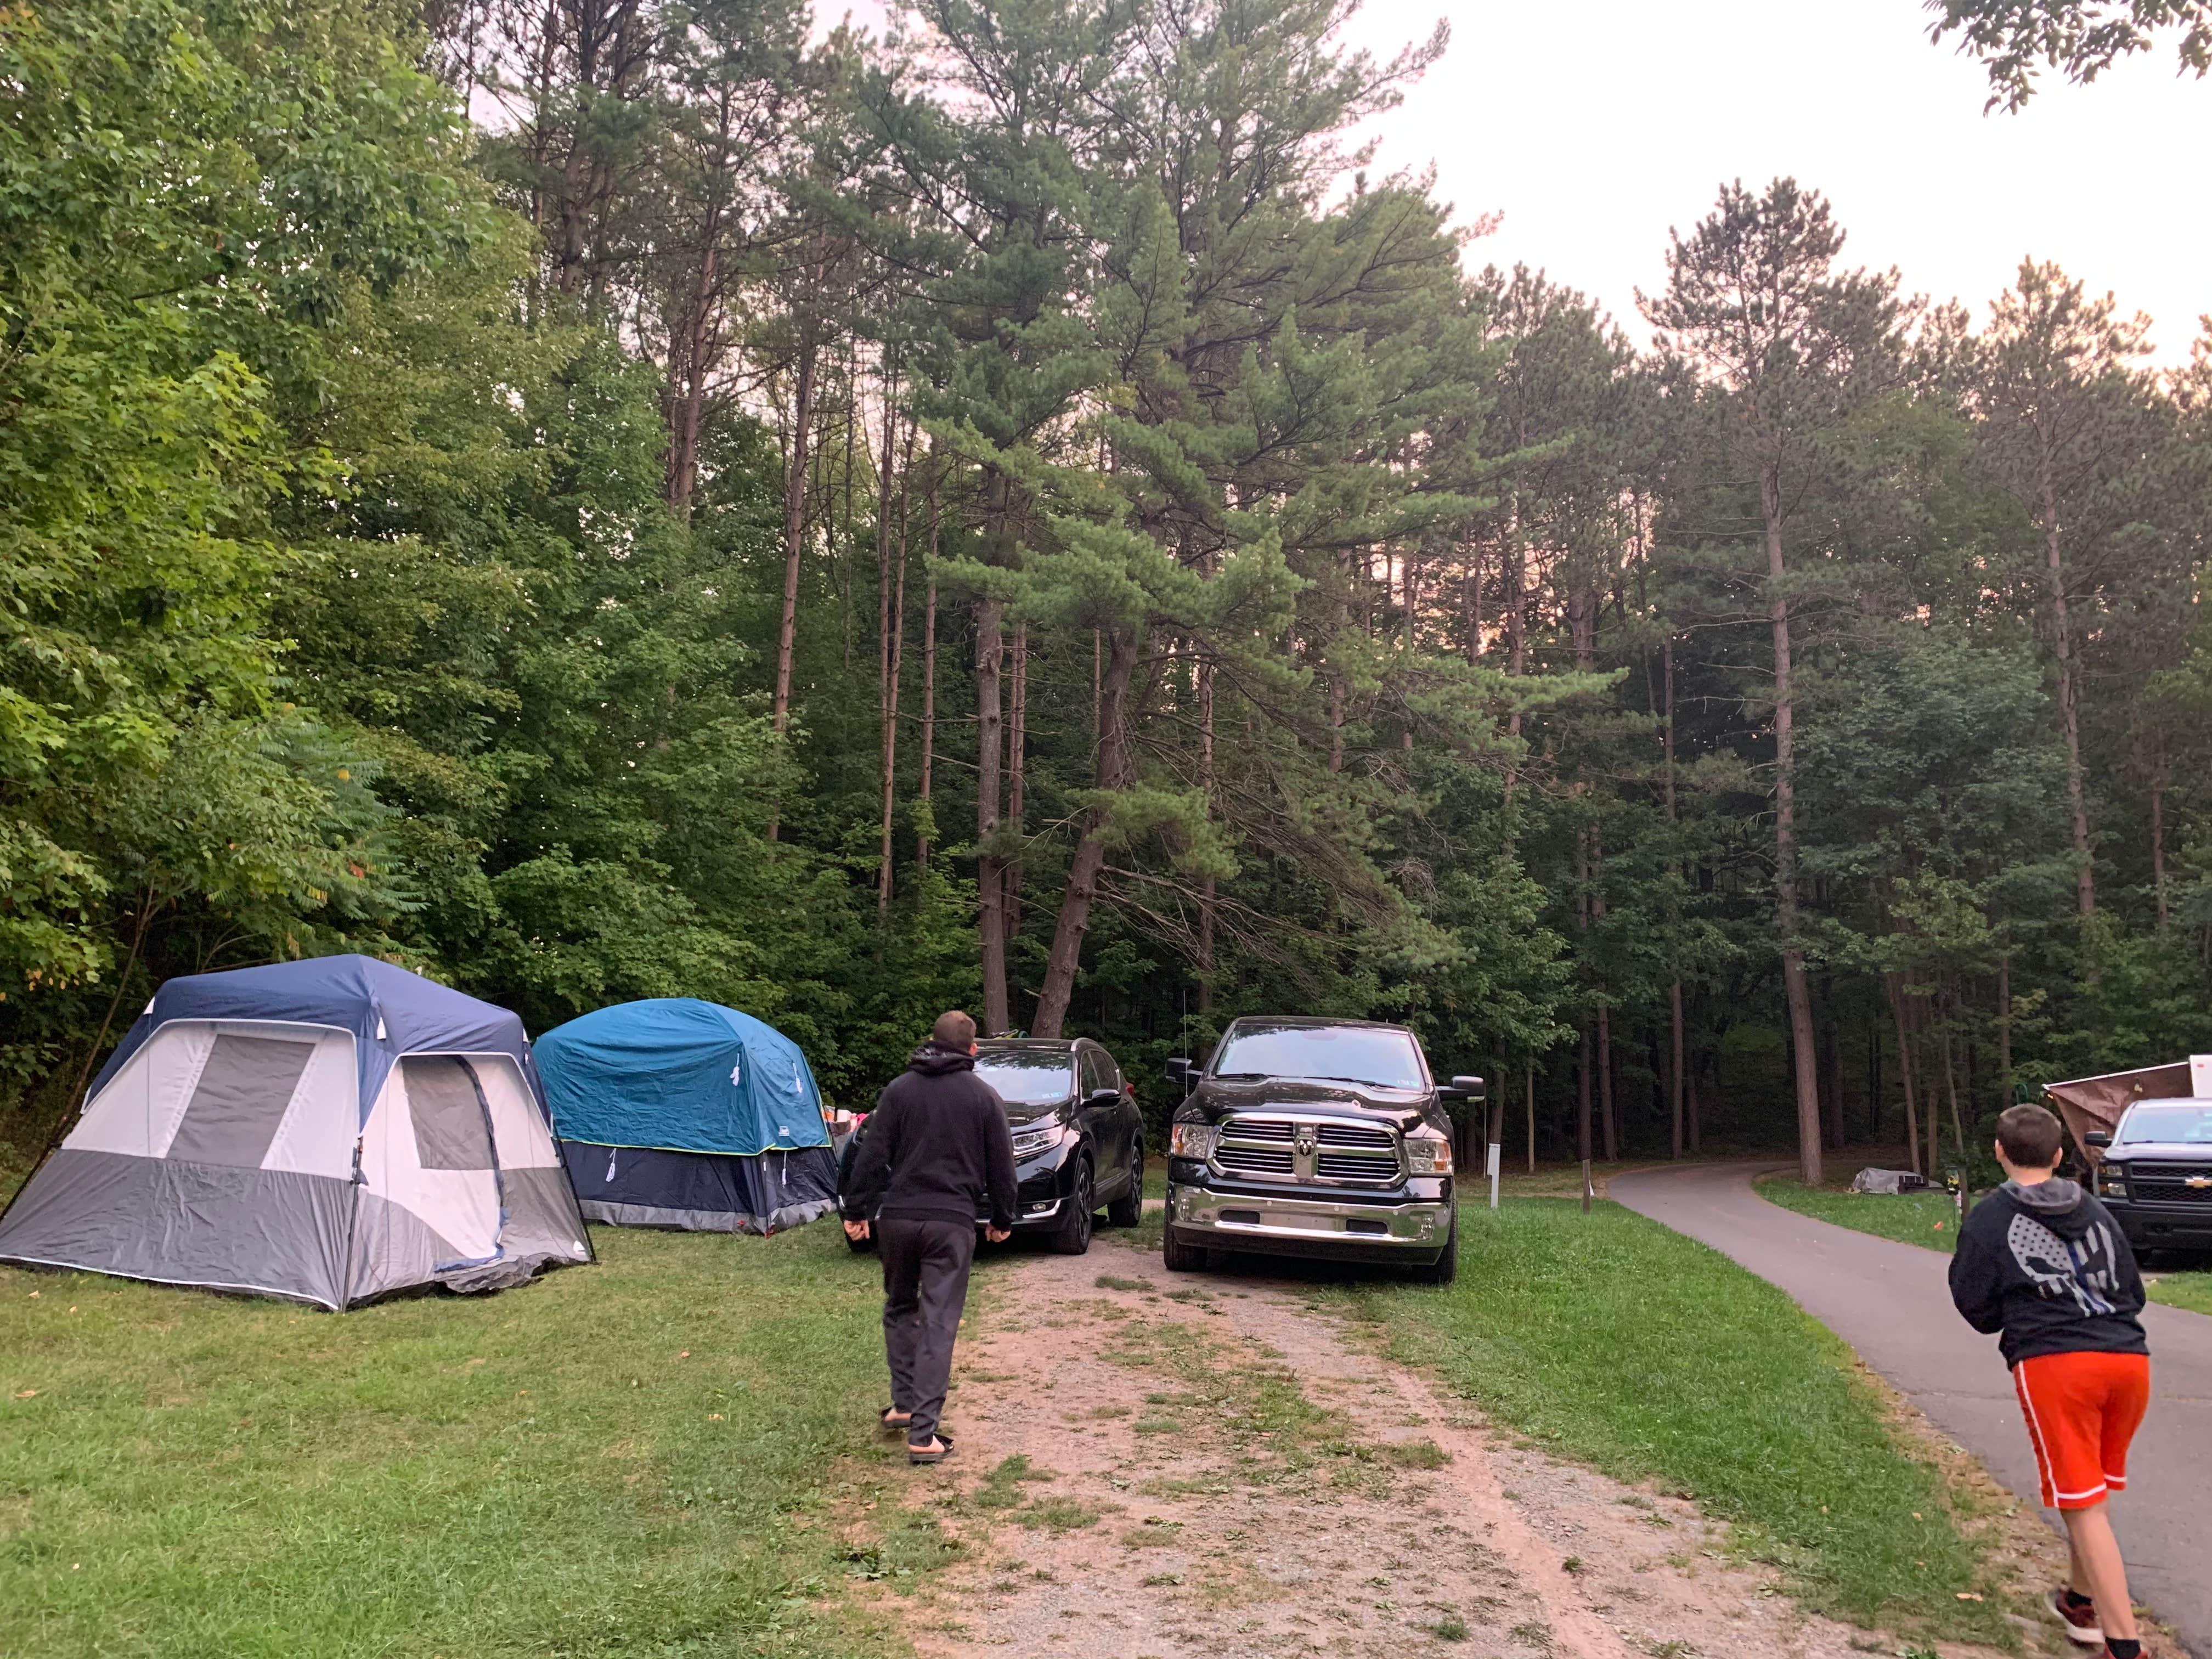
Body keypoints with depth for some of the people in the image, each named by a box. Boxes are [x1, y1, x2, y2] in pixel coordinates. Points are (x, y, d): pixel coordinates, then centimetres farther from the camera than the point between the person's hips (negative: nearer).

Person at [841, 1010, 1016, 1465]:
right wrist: (1002, 1219, 18)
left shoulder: (898, 1089, 5)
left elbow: (871, 1156, 1)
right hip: (952, 1222, -2)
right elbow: (1001, 1167, 7)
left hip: (897, 1217, 2)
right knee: (939, 1324, -1)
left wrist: (857, 1210, 6)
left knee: (900, 1309, 21)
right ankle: (923, 1433, -4)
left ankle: (904, 1404, 22)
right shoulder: (984, 1097, 4)